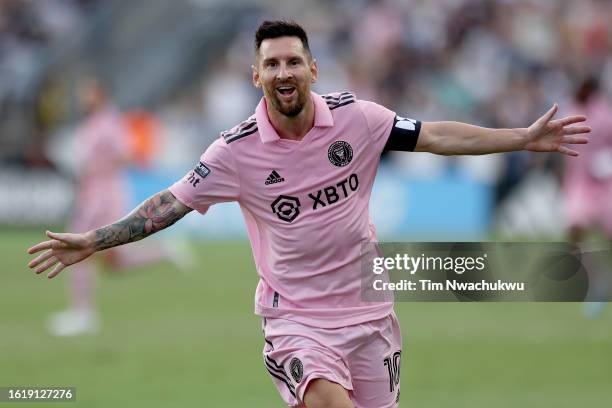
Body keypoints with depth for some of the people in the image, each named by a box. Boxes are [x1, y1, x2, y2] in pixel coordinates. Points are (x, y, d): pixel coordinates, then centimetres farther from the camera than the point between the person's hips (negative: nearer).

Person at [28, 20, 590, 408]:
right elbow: (171, 203, -4)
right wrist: (93, 242, -11)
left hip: (367, 308, 3)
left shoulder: (355, 117, -4)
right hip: (295, 314, -3)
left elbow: (435, 136, 2)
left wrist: (525, 138, 1)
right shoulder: (238, 150, -8)